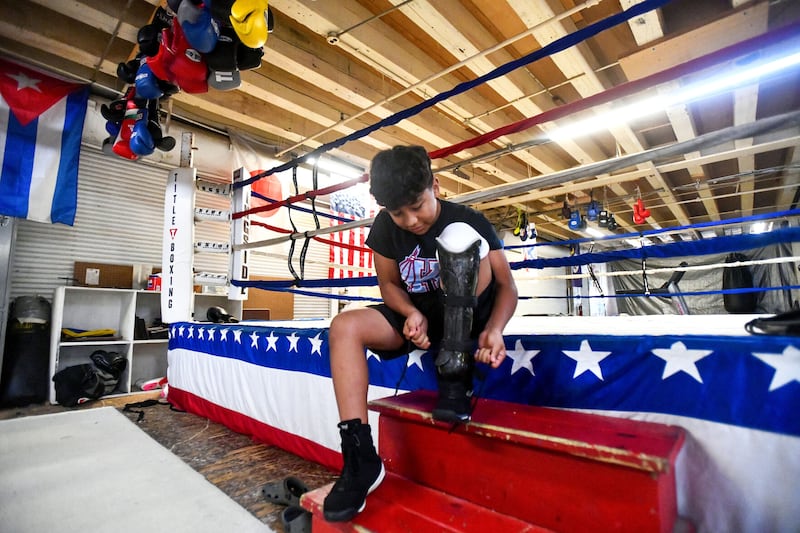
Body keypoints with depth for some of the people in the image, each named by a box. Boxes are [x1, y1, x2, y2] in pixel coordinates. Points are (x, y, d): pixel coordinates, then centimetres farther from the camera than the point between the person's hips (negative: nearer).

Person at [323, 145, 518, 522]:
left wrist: (494, 329, -32)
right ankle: (360, 456, -20)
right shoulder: (385, 227, -6)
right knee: (344, 327, -21)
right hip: (417, 317, 4)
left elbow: (507, 285, -13)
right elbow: (389, 283, 2)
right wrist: (412, 314, -19)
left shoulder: (468, 220, -14)